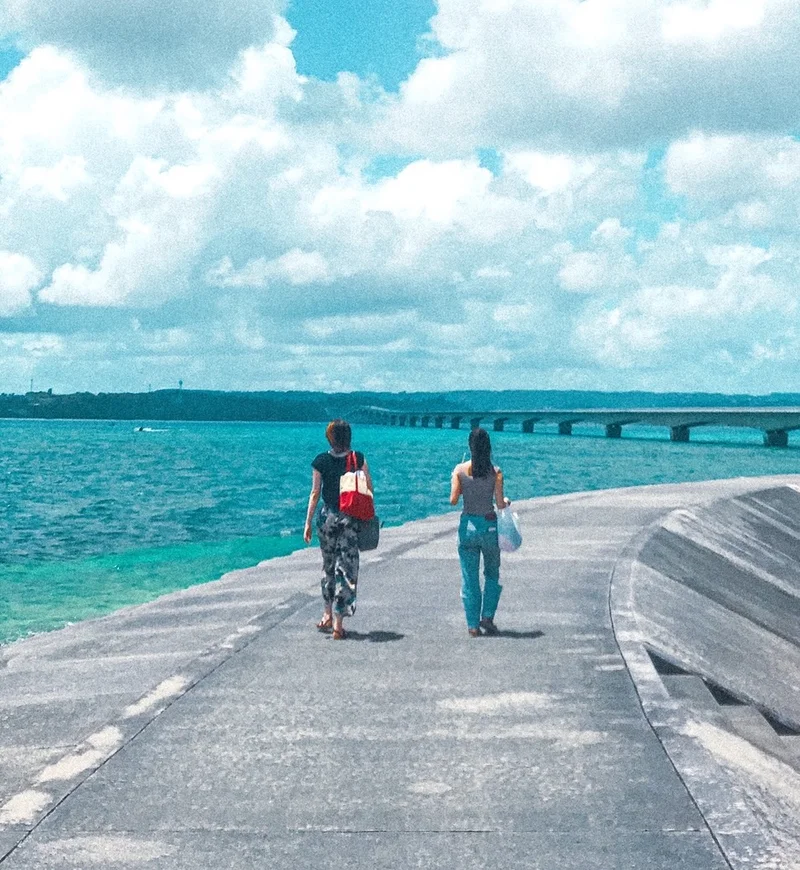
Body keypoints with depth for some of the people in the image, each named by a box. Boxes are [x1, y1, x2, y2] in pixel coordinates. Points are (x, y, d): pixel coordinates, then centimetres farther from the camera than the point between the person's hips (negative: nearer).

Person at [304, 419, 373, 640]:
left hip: (327, 517, 1)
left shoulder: (321, 461, -3)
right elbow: (369, 489, 0)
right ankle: (338, 623, -2)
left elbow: (315, 493, -1)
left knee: (328, 565, 19)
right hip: (351, 519, -1)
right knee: (346, 568, 2)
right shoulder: (359, 459, -3)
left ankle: (328, 615, 26)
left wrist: (308, 522, 4)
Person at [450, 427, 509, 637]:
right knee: (492, 574, 20)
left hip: (468, 525, 0)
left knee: (469, 578, 8)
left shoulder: (460, 470, -6)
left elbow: (453, 500, -9)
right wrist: (507, 501, 14)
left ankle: (473, 625, 9)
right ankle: (487, 616, 9)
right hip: (490, 525, 0)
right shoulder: (495, 472, -7)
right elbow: (500, 504, -8)